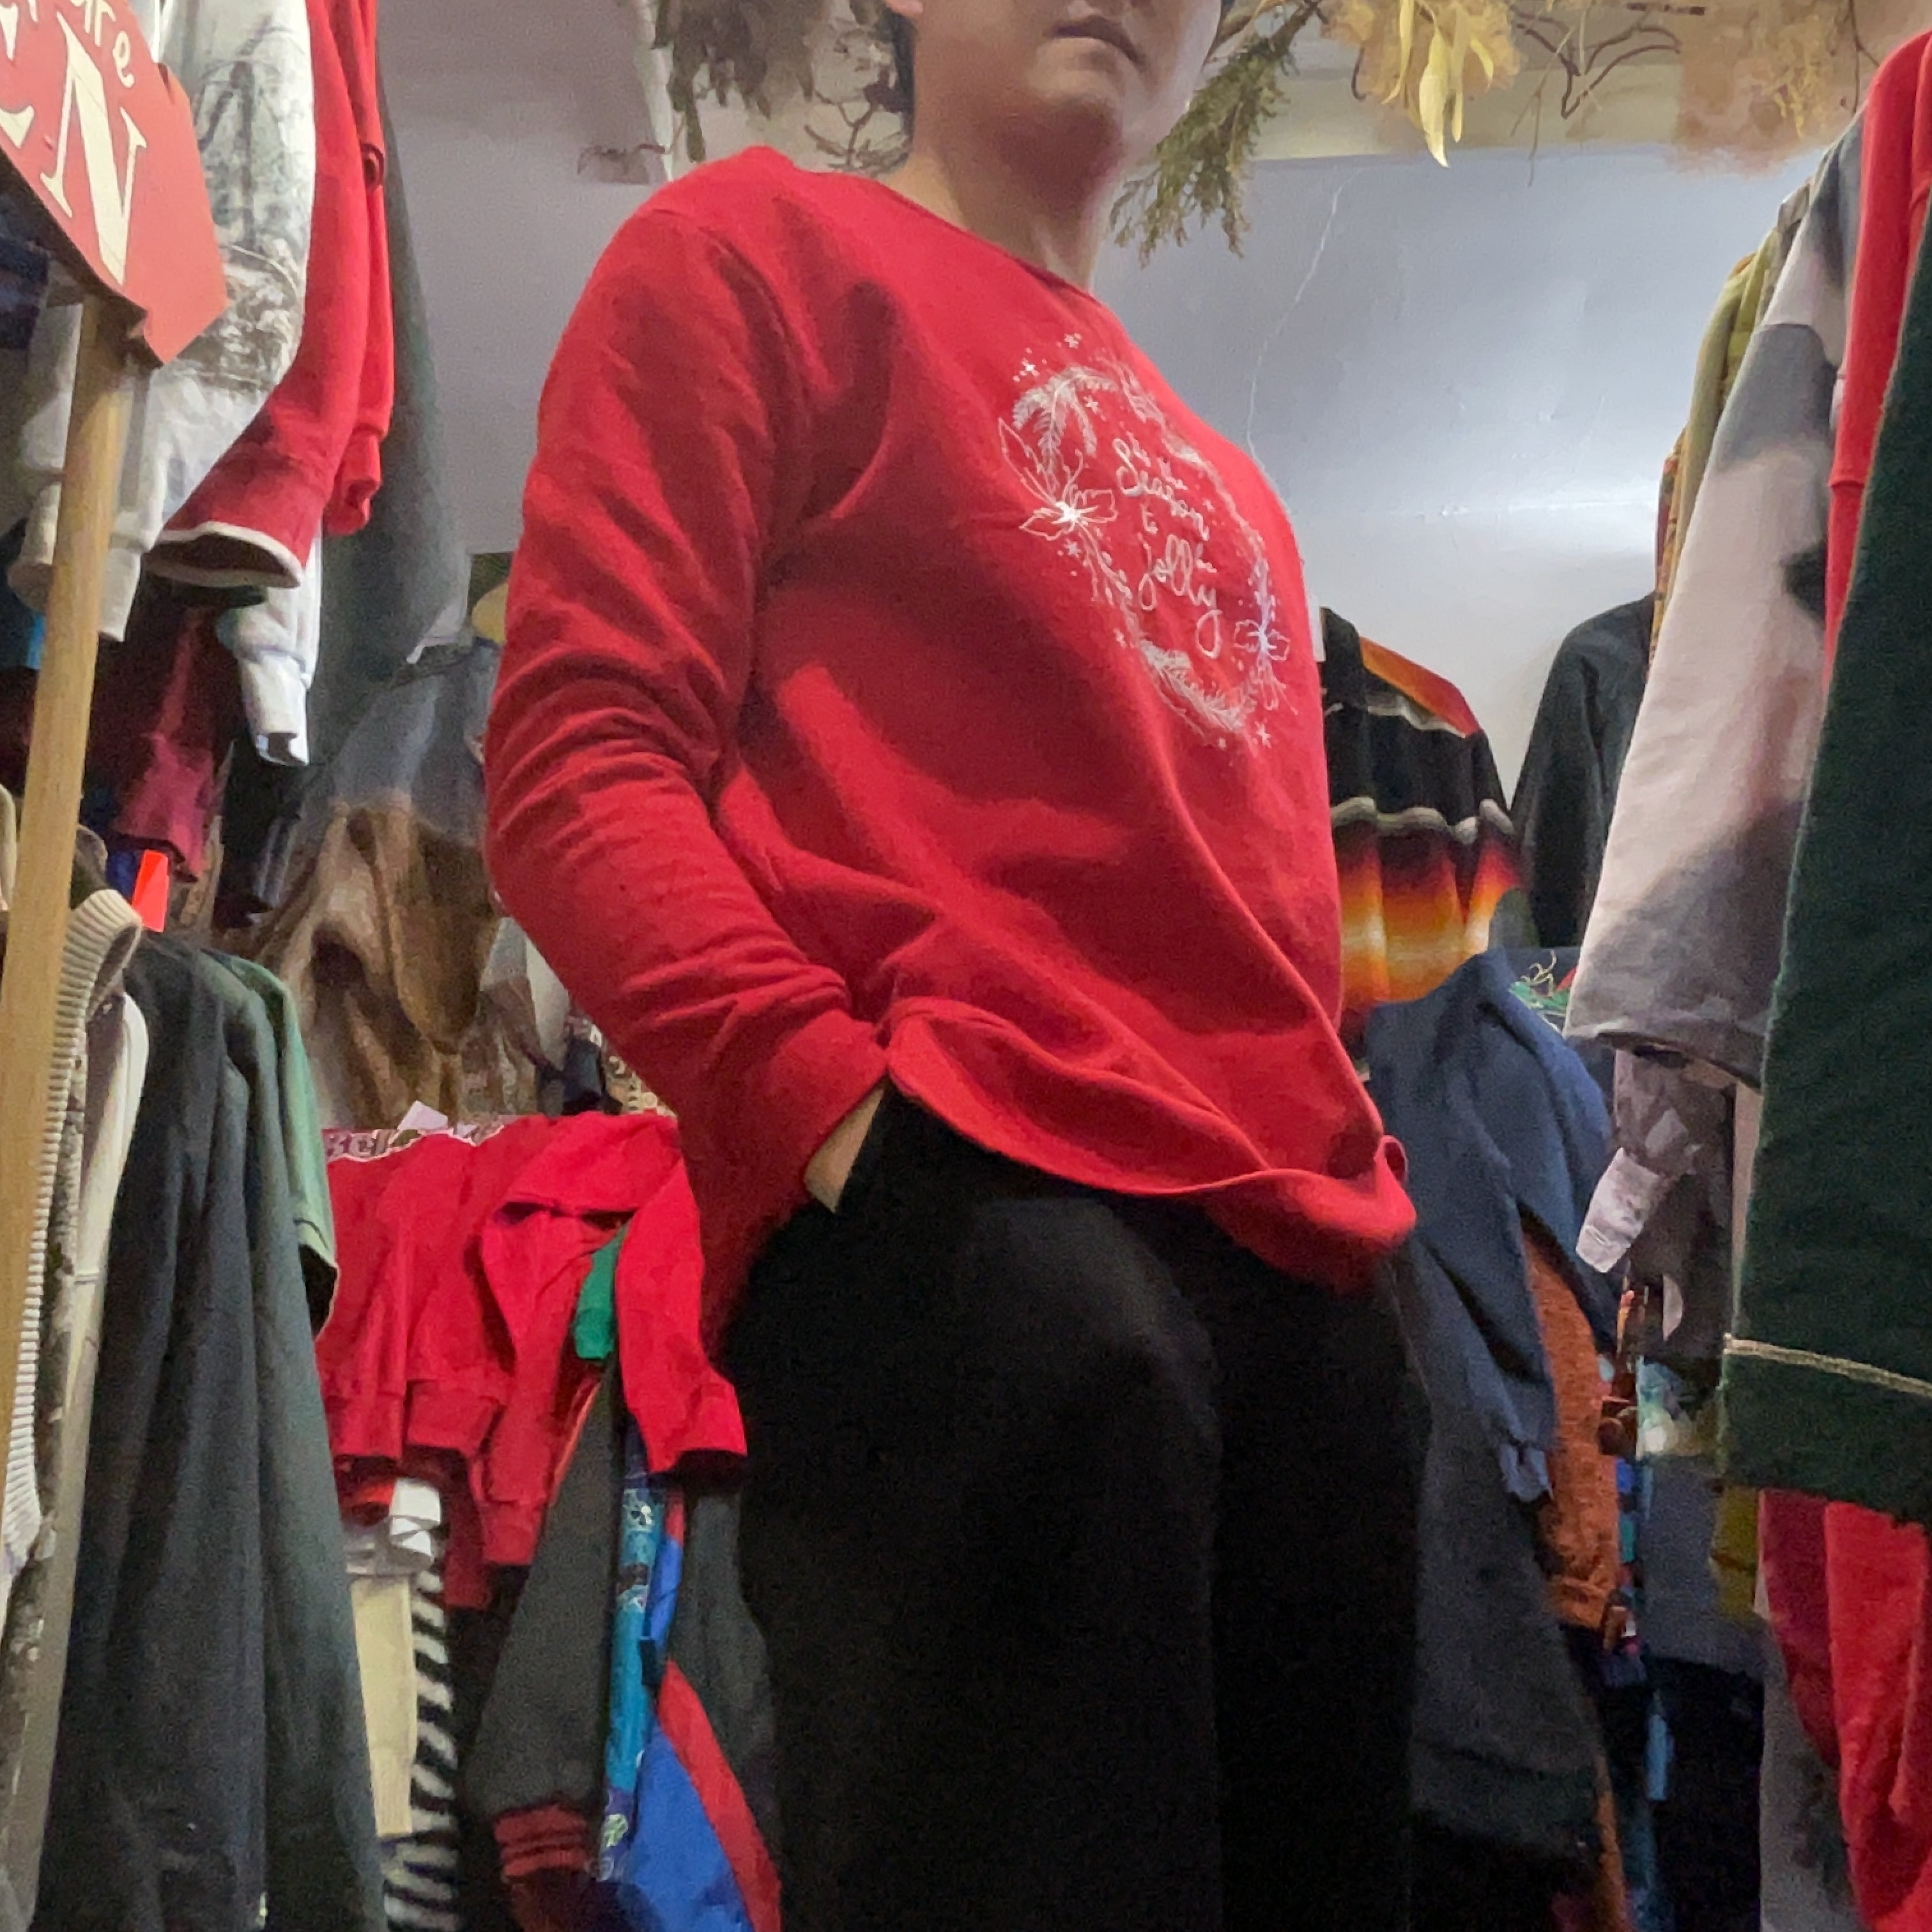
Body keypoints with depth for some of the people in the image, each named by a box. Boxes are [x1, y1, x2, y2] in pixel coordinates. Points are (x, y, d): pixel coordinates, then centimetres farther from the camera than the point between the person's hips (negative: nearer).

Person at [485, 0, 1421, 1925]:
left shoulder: (1228, 494, 30)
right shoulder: (758, 246, 11)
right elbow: (581, 760, -2)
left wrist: (1355, 1178, 11)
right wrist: (834, 1096, -15)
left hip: (1313, 1271, 7)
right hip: (966, 1207, -7)